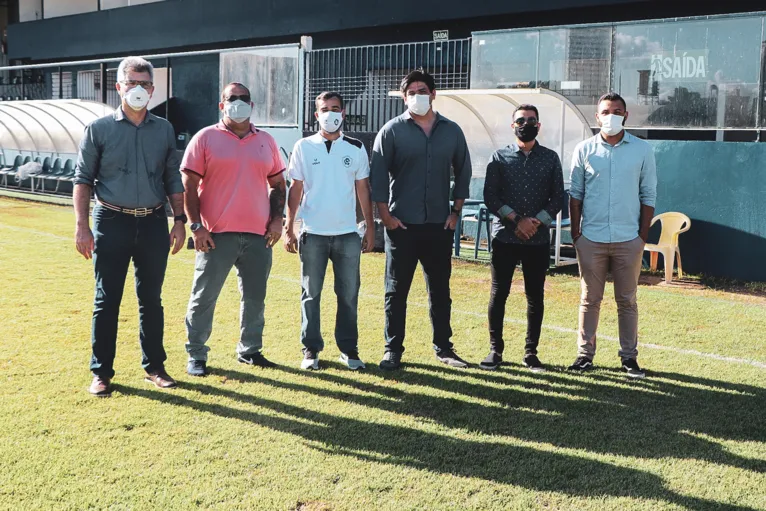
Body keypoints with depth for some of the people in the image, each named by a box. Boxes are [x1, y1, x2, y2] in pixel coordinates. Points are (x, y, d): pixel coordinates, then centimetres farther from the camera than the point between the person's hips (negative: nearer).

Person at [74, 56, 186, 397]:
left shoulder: (164, 129, 8)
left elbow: (173, 180, 12)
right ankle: (102, 371, 13)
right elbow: (83, 179, 0)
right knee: (106, 300, 2)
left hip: (154, 223, 2)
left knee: (151, 299, 10)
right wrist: (81, 227, -7)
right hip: (112, 222, -2)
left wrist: (179, 221, 5)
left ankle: (154, 366, 21)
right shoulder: (99, 129, 0)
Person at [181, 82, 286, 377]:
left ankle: (249, 350, 27)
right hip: (217, 234, -4)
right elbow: (189, 185, -2)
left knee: (255, 297, 12)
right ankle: (196, 355, 12)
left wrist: (277, 219, 4)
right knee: (204, 297, 1)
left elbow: (277, 183, 17)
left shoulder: (266, 141, 12)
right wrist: (196, 225, -10)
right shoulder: (205, 138, 1)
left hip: (258, 234, 4)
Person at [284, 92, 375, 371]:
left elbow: (363, 189, 9)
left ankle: (348, 348, 14)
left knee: (349, 294, 3)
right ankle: (311, 350, 13)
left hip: (348, 234, 1)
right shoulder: (304, 147, 4)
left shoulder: (356, 148, 7)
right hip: (312, 233, -1)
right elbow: (295, 189, 5)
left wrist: (370, 227, 6)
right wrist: (289, 228, 0)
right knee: (311, 294, 4)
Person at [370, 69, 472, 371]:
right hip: (402, 224, -2)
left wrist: (456, 212, 7)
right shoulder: (392, 131, -2)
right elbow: (378, 175, -3)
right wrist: (385, 215, -8)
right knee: (397, 290, 3)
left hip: (439, 225, 3)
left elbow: (463, 172, 13)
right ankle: (393, 350, 12)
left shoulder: (452, 131, 6)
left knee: (440, 289, 11)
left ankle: (443, 347, 21)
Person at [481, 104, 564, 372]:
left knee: (535, 296, 5)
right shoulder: (500, 157, 4)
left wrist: (537, 221, -11)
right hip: (504, 237, -1)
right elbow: (490, 196, -2)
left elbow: (558, 197, 4)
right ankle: (495, 349, 10)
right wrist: (517, 220, -13)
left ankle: (531, 352, 14)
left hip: (538, 239, 1)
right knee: (499, 293, 1)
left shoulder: (551, 158, 8)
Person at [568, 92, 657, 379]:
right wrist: (575, 234, 0)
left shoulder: (642, 150, 3)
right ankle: (585, 353, 15)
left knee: (627, 301, 7)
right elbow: (575, 193, 6)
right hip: (591, 239, 0)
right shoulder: (584, 150, 3)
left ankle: (629, 357, 15)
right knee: (590, 299, 7)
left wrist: (643, 235, 0)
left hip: (629, 240, 0)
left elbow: (648, 195, 5)